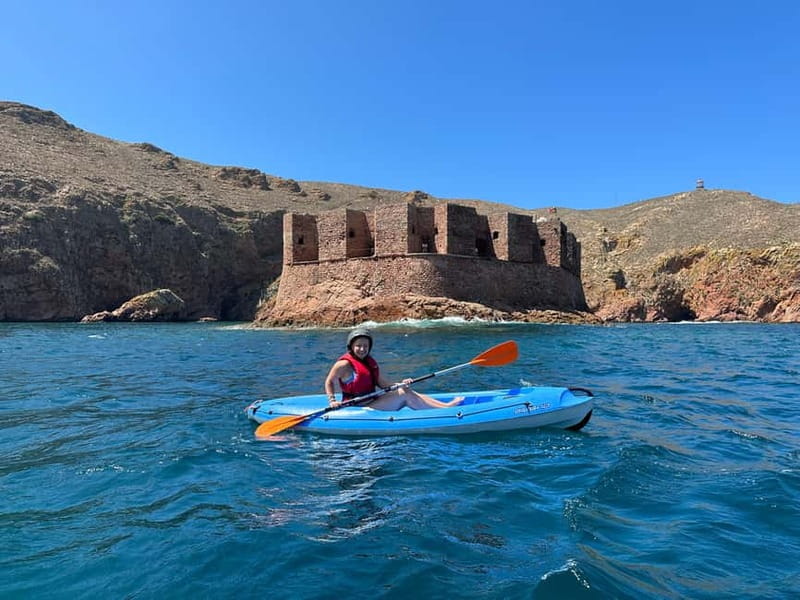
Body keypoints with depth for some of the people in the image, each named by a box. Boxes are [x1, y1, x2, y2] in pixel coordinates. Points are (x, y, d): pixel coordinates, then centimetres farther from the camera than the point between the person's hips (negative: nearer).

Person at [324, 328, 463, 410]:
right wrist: (332, 401, -15)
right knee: (404, 393, -15)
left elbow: (384, 384, 10)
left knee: (407, 391, -5)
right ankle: (445, 409, -16)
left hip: (372, 400, 8)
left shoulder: (370, 363, 13)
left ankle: (446, 405, -10)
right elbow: (329, 382, -3)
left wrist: (399, 385, -4)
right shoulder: (344, 364, -10)